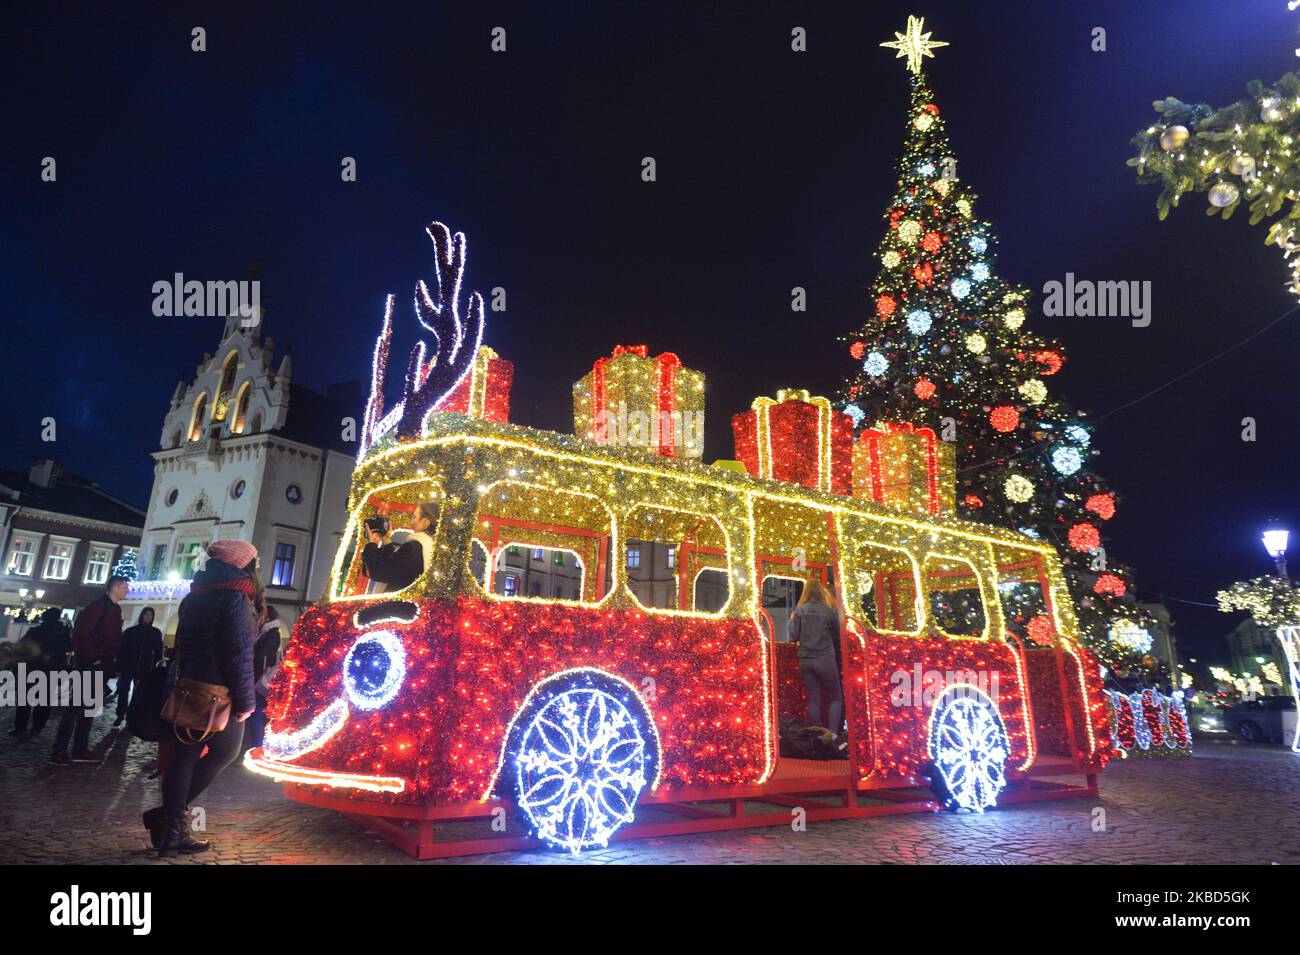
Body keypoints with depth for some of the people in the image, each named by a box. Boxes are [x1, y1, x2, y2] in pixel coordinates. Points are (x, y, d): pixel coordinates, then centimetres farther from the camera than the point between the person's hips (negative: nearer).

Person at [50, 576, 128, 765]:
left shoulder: (115, 609, 15)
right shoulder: (99, 606, -12)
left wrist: (112, 661, 10)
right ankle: (59, 751, -1)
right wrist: (91, 657, -17)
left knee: (90, 707, 11)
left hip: (102, 667, 9)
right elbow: (79, 633, -19)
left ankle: (80, 749, 18)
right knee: (76, 706, -6)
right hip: (89, 665, -9)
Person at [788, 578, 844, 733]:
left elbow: (794, 637, 0)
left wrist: (792, 620, 16)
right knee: (835, 698, 8)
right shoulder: (829, 611, -3)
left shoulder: (799, 611, 1)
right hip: (825, 660, -2)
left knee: (813, 699, 10)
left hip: (805, 660, 3)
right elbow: (837, 637, 6)